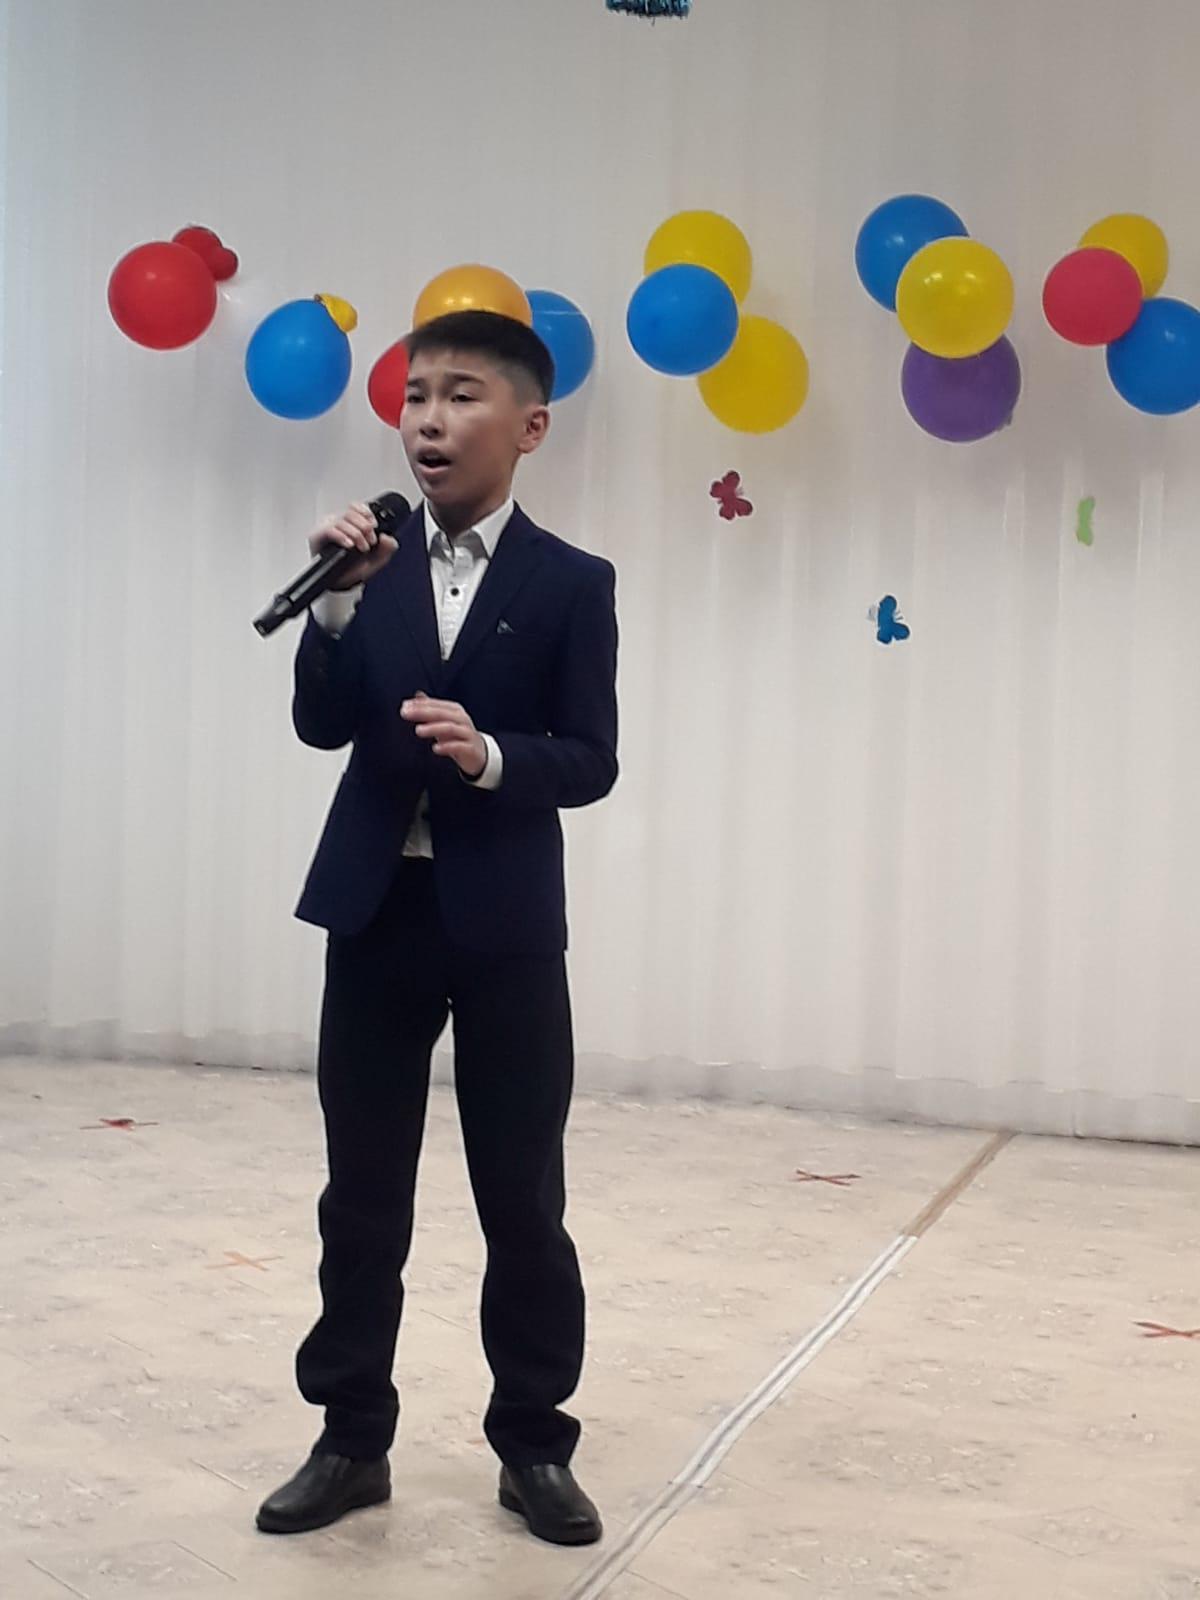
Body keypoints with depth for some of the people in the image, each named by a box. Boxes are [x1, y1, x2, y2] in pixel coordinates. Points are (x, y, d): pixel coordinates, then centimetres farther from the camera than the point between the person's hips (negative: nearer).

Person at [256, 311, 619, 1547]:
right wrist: (341, 603, -15)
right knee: (361, 1196, 9)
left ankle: (533, 1445, 20)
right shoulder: (374, 565, 7)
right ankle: (351, 1440, 22)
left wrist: (491, 755, -25)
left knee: (523, 1200, 6)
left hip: (505, 925, -2)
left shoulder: (571, 584, -1)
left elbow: (591, 762, -7)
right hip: (375, 912, 3)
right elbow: (322, 728, -2)